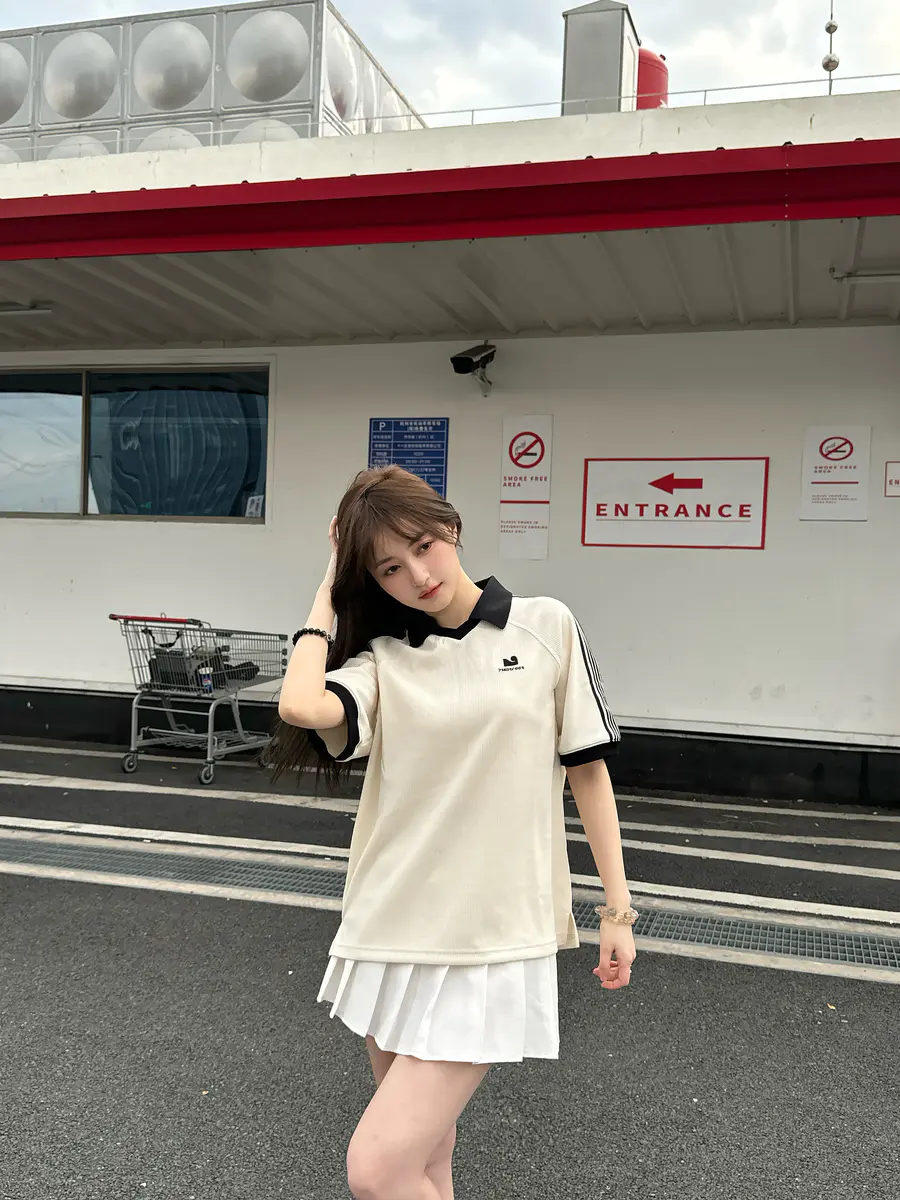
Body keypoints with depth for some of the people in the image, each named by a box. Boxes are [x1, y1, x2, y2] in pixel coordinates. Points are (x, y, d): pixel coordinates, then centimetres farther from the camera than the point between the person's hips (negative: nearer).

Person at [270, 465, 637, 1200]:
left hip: (493, 939, -3)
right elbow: (302, 705, -20)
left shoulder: (547, 627, -2)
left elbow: (587, 766, 3)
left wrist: (618, 906, 2)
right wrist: (330, 593, -4)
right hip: (392, 931, 4)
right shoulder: (381, 659, 1)